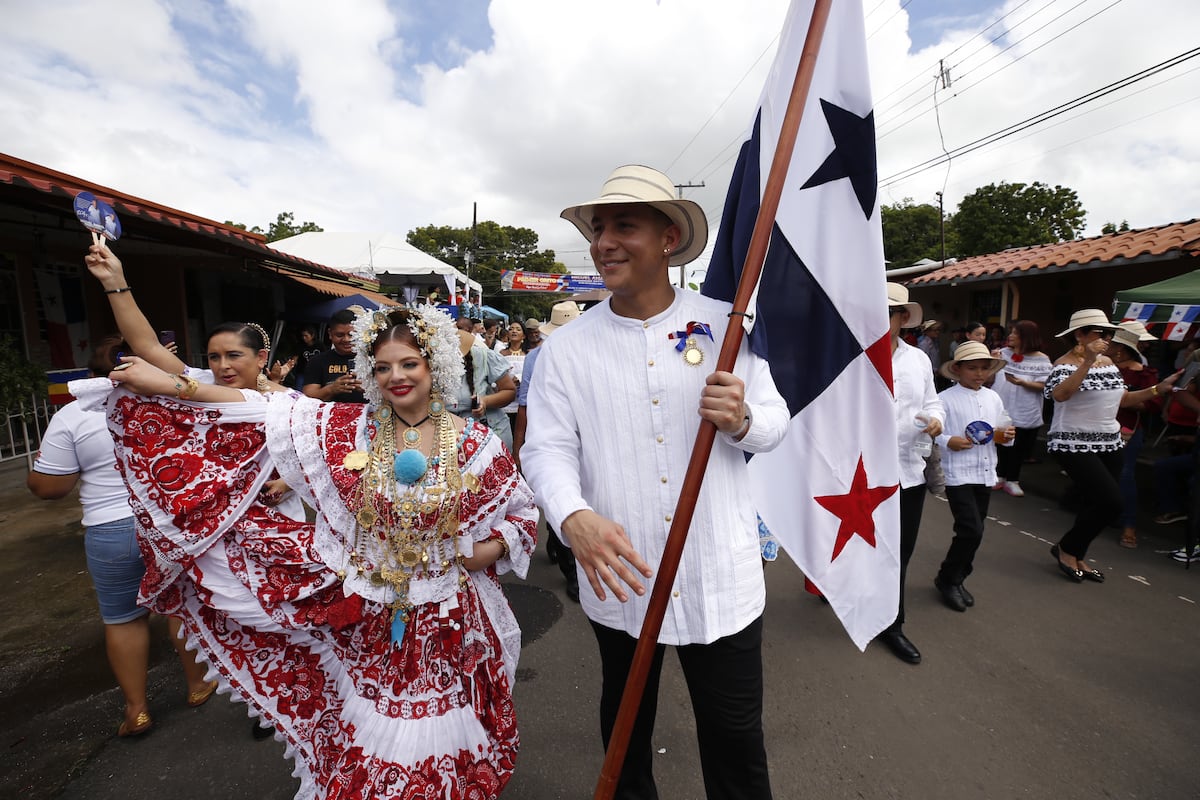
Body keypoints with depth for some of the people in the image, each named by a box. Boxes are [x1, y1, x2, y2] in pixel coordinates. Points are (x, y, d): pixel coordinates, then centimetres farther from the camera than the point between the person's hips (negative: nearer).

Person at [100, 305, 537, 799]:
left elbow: (522, 515, 0)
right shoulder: (346, 427, -6)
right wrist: (172, 386, -11)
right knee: (363, 759, 19)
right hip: (366, 623, 1)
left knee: (435, 752, 19)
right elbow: (266, 415, -6)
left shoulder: (475, 443, -9)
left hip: (447, 623, 0)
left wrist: (484, 553, -14)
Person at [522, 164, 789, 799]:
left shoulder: (725, 324, -2)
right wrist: (574, 517, -29)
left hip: (722, 576, 0)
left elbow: (775, 422, 1)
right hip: (619, 575, 1)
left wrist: (741, 420, -23)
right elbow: (547, 448, -10)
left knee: (735, 734, 17)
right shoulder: (565, 348, -4)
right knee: (624, 722, 25)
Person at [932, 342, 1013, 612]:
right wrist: (948, 441, -28)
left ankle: (957, 580, 29)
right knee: (971, 530, -11)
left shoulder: (994, 398, 11)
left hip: (985, 474, 7)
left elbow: (1000, 432, 19)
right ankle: (947, 579, 10)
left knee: (974, 532, 12)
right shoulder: (945, 399, -9)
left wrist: (1004, 436, -3)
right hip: (958, 475, -7)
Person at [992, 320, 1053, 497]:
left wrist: (1021, 382, -25)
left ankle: (1012, 480, 22)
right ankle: (999, 476, 26)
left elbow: (1042, 386, -10)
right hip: (1000, 409, 2)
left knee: (1019, 447, 7)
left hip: (1025, 413, -2)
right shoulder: (1004, 352, 4)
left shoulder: (1041, 360, -5)